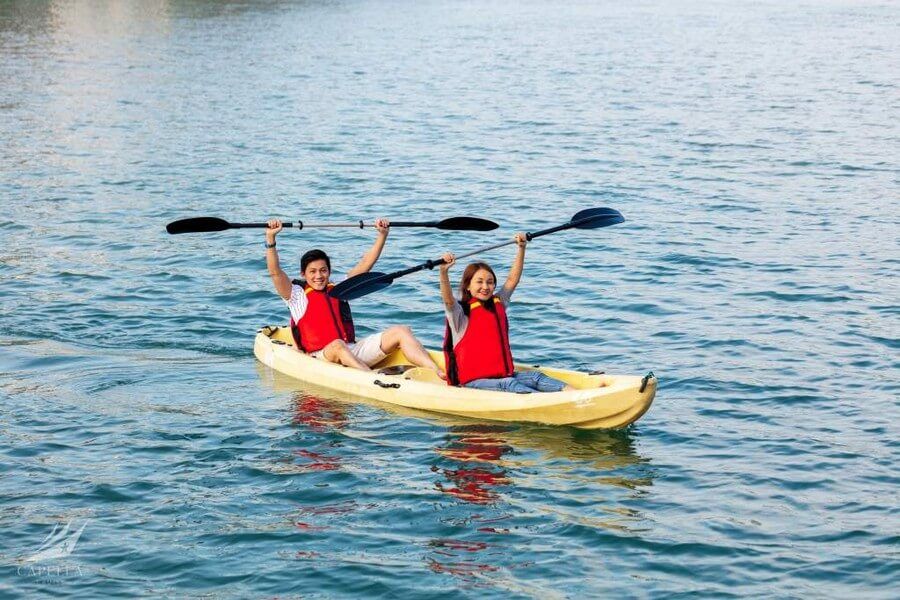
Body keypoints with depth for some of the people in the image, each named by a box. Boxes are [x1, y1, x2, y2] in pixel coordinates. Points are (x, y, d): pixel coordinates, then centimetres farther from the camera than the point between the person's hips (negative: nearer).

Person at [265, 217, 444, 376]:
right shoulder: (297, 294, 6)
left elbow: (365, 265, 18)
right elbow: (275, 272, -9)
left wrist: (382, 235, 9)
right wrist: (270, 238, -20)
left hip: (353, 352, 5)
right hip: (321, 358, -5)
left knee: (401, 331, -10)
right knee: (337, 346, -41)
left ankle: (439, 373, -27)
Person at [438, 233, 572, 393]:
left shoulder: (497, 305, 18)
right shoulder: (461, 313, -4)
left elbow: (512, 280, 19)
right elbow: (448, 300, -24)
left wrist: (521, 248, 12)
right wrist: (444, 272, -41)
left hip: (503, 376, 7)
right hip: (473, 381, -7)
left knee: (535, 376, -18)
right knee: (508, 384, -32)